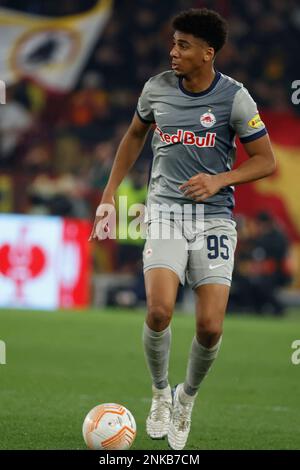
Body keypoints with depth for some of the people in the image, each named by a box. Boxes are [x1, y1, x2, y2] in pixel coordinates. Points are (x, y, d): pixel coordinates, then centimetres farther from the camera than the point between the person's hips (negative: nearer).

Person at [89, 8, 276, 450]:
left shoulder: (234, 97, -6)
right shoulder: (157, 87, 1)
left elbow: (266, 160, 0)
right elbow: (135, 135, 20)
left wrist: (220, 180, -16)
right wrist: (109, 194, 16)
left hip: (214, 215, -1)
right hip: (165, 210, 1)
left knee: (211, 327, -9)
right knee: (159, 311, -21)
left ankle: (186, 399, 21)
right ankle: (160, 393, 7)